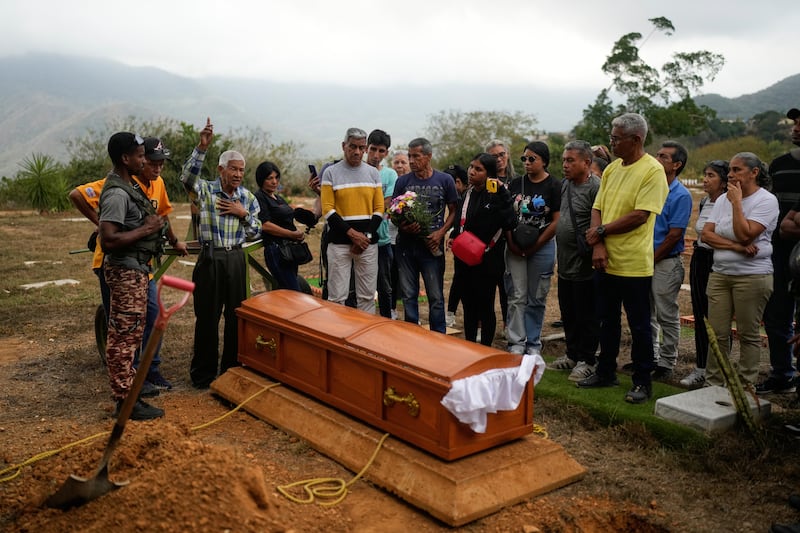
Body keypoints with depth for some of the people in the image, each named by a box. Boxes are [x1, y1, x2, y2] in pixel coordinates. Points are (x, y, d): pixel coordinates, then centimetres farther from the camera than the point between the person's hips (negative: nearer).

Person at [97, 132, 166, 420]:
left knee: (131, 333, 18)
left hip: (135, 269, 11)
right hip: (126, 271, -11)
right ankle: (126, 401, 4)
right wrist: (147, 229, -20)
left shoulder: (128, 187, 12)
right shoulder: (117, 194, -20)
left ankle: (129, 388, 29)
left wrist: (154, 224, 9)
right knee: (124, 336, -3)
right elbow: (108, 240, -28)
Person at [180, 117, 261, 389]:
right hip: (210, 257, -3)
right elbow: (187, 177, -24)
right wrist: (201, 148, -34)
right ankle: (203, 374, 14)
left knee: (236, 315, 10)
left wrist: (243, 213, -7)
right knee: (207, 316, 2)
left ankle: (232, 367, 24)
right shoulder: (206, 189, -2)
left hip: (236, 258, 4)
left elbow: (256, 231, 11)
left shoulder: (248, 197, 8)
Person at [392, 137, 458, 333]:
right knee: (408, 295, 9)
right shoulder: (403, 181, 5)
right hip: (406, 245, 2)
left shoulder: (444, 180, 1)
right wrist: (403, 226, -13)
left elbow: (453, 211, 5)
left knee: (436, 297, 1)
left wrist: (441, 232, -10)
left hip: (432, 246, -2)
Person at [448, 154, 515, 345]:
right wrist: (453, 237, 6)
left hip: (487, 261, -7)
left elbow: (510, 223, -26)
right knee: (468, 306, 15)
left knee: (485, 308, 4)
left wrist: (501, 193, -28)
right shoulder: (468, 194, 9)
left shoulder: (497, 195, -12)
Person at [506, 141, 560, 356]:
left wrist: (535, 246, -10)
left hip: (541, 247, -3)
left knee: (536, 298, 5)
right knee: (516, 296, 1)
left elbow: (557, 221, -8)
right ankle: (517, 342, 6)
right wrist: (511, 243, -5)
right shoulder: (516, 183, 7)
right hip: (515, 247, 3)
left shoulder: (554, 186, -4)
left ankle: (533, 343, 15)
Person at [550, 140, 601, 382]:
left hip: (584, 267, -9)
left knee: (586, 315, 3)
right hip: (565, 263, 9)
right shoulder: (565, 184, 11)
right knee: (568, 313, 18)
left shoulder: (596, 187, -17)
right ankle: (572, 354, 32)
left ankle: (587, 360, 15)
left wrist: (589, 244, -22)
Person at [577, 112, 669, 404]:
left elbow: (640, 216, -19)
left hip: (634, 263, -7)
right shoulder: (612, 168, 11)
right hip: (606, 260, 7)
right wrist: (598, 246, -9)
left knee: (639, 325, 4)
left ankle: (642, 382, 16)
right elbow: (597, 209, 7)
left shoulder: (652, 170, -12)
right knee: (608, 320, 17)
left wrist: (601, 231, -11)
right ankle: (606, 372, 31)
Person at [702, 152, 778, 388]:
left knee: (749, 335, 4)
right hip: (719, 274, 5)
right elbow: (706, 234, 2)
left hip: (752, 276, -5)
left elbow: (745, 235, -18)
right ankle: (713, 384, 13)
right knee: (717, 333, 5)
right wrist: (737, 247, -12)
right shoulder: (723, 199, 11)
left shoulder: (766, 200, -6)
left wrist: (737, 202, -13)